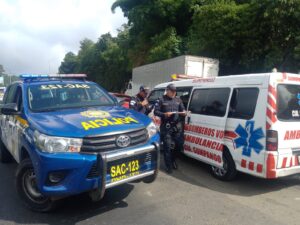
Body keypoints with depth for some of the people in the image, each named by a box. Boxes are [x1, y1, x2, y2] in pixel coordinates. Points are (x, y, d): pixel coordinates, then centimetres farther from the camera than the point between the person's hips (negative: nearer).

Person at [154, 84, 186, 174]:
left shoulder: (178, 100, 14)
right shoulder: (162, 100, 1)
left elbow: (183, 109, 18)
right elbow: (155, 112, -2)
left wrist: (184, 113, -6)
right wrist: (165, 114, -17)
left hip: (177, 125, 4)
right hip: (166, 126, -4)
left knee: (179, 144, 7)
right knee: (167, 146, -2)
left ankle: (173, 159, 33)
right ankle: (168, 166, 11)